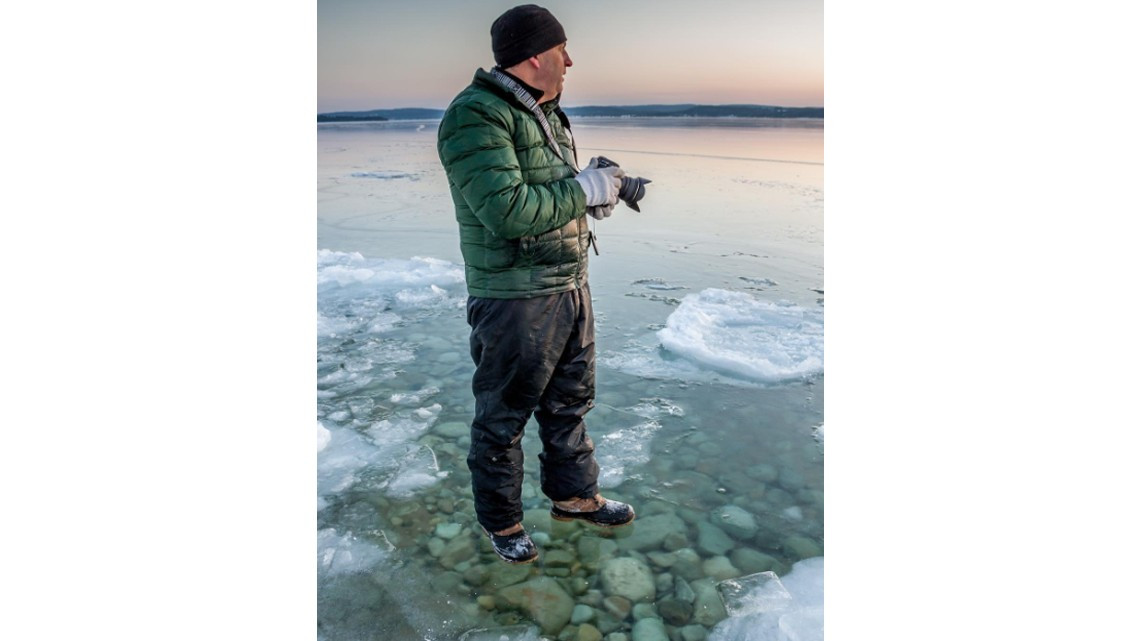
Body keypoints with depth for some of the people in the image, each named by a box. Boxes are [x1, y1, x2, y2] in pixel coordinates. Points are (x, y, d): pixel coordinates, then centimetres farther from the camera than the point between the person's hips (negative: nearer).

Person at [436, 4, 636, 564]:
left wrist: (599, 191, 1)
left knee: (570, 401, 21)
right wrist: (584, 190, -18)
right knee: (502, 417, 8)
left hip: (571, 286, 9)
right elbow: (507, 210, -28)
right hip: (515, 300, -9)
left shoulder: (546, 111, 12)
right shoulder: (474, 117, -18)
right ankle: (500, 520, 28)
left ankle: (574, 495, 40)